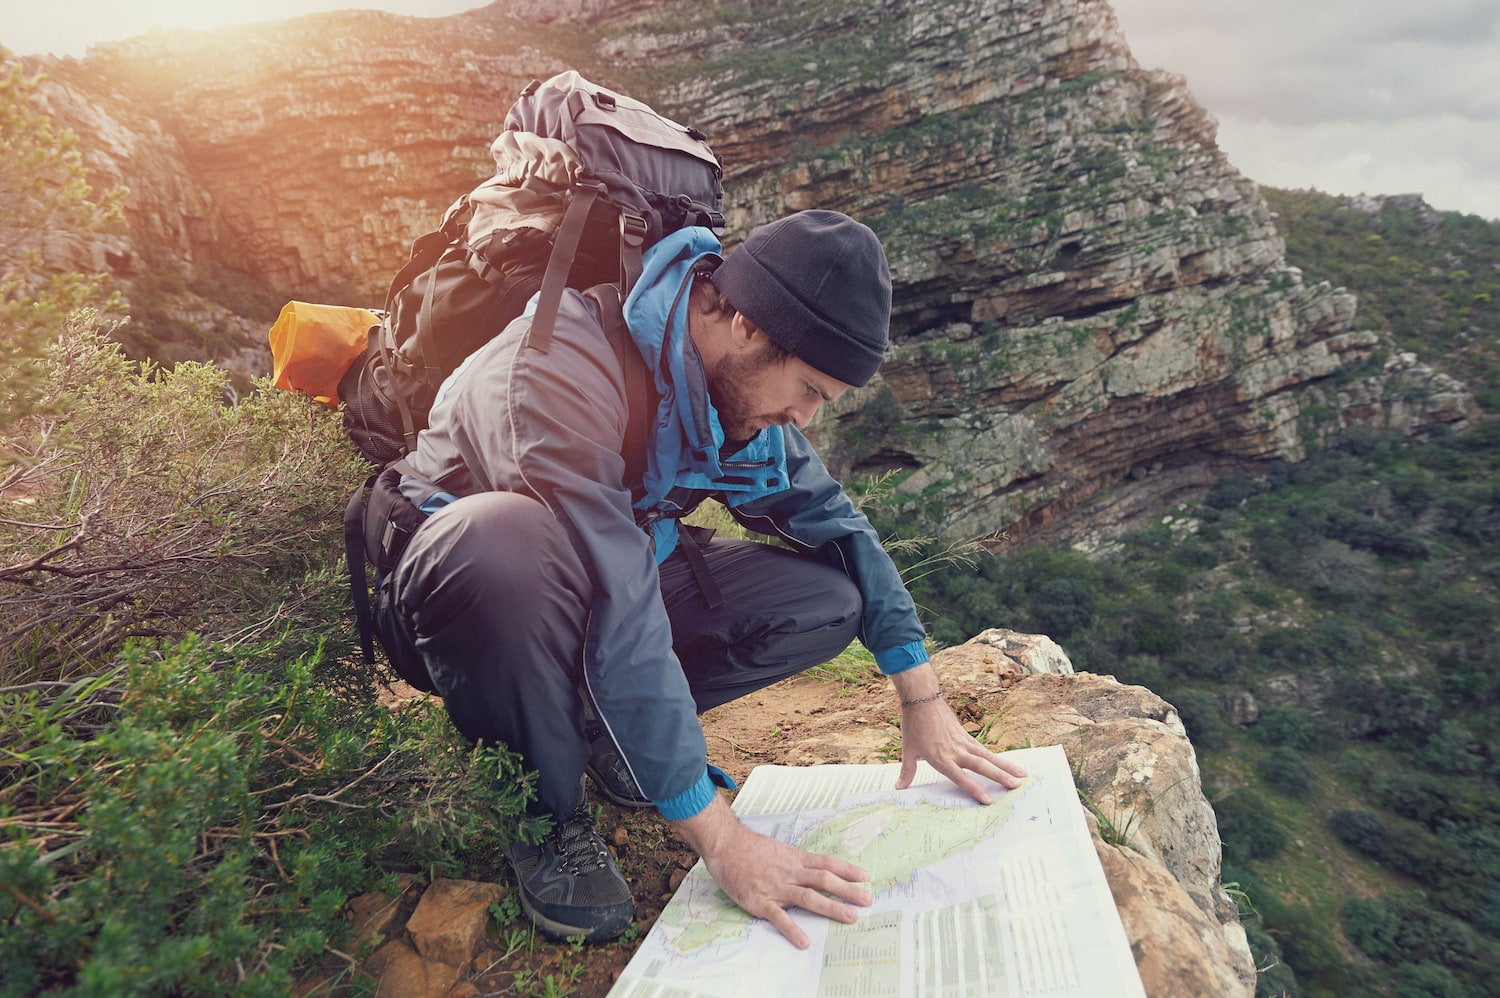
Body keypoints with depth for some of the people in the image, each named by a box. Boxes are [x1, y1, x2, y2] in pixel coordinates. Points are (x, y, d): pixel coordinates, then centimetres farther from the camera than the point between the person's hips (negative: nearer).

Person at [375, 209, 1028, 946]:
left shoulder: (739, 373, -9)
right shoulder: (569, 362, -33)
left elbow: (828, 519, 0)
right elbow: (617, 615, -38)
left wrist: (924, 704, -3)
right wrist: (720, 838, -35)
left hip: (613, 571, 6)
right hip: (455, 573, -6)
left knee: (829, 600, -8)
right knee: (509, 539, -42)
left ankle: (600, 722, 1)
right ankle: (545, 811, -15)